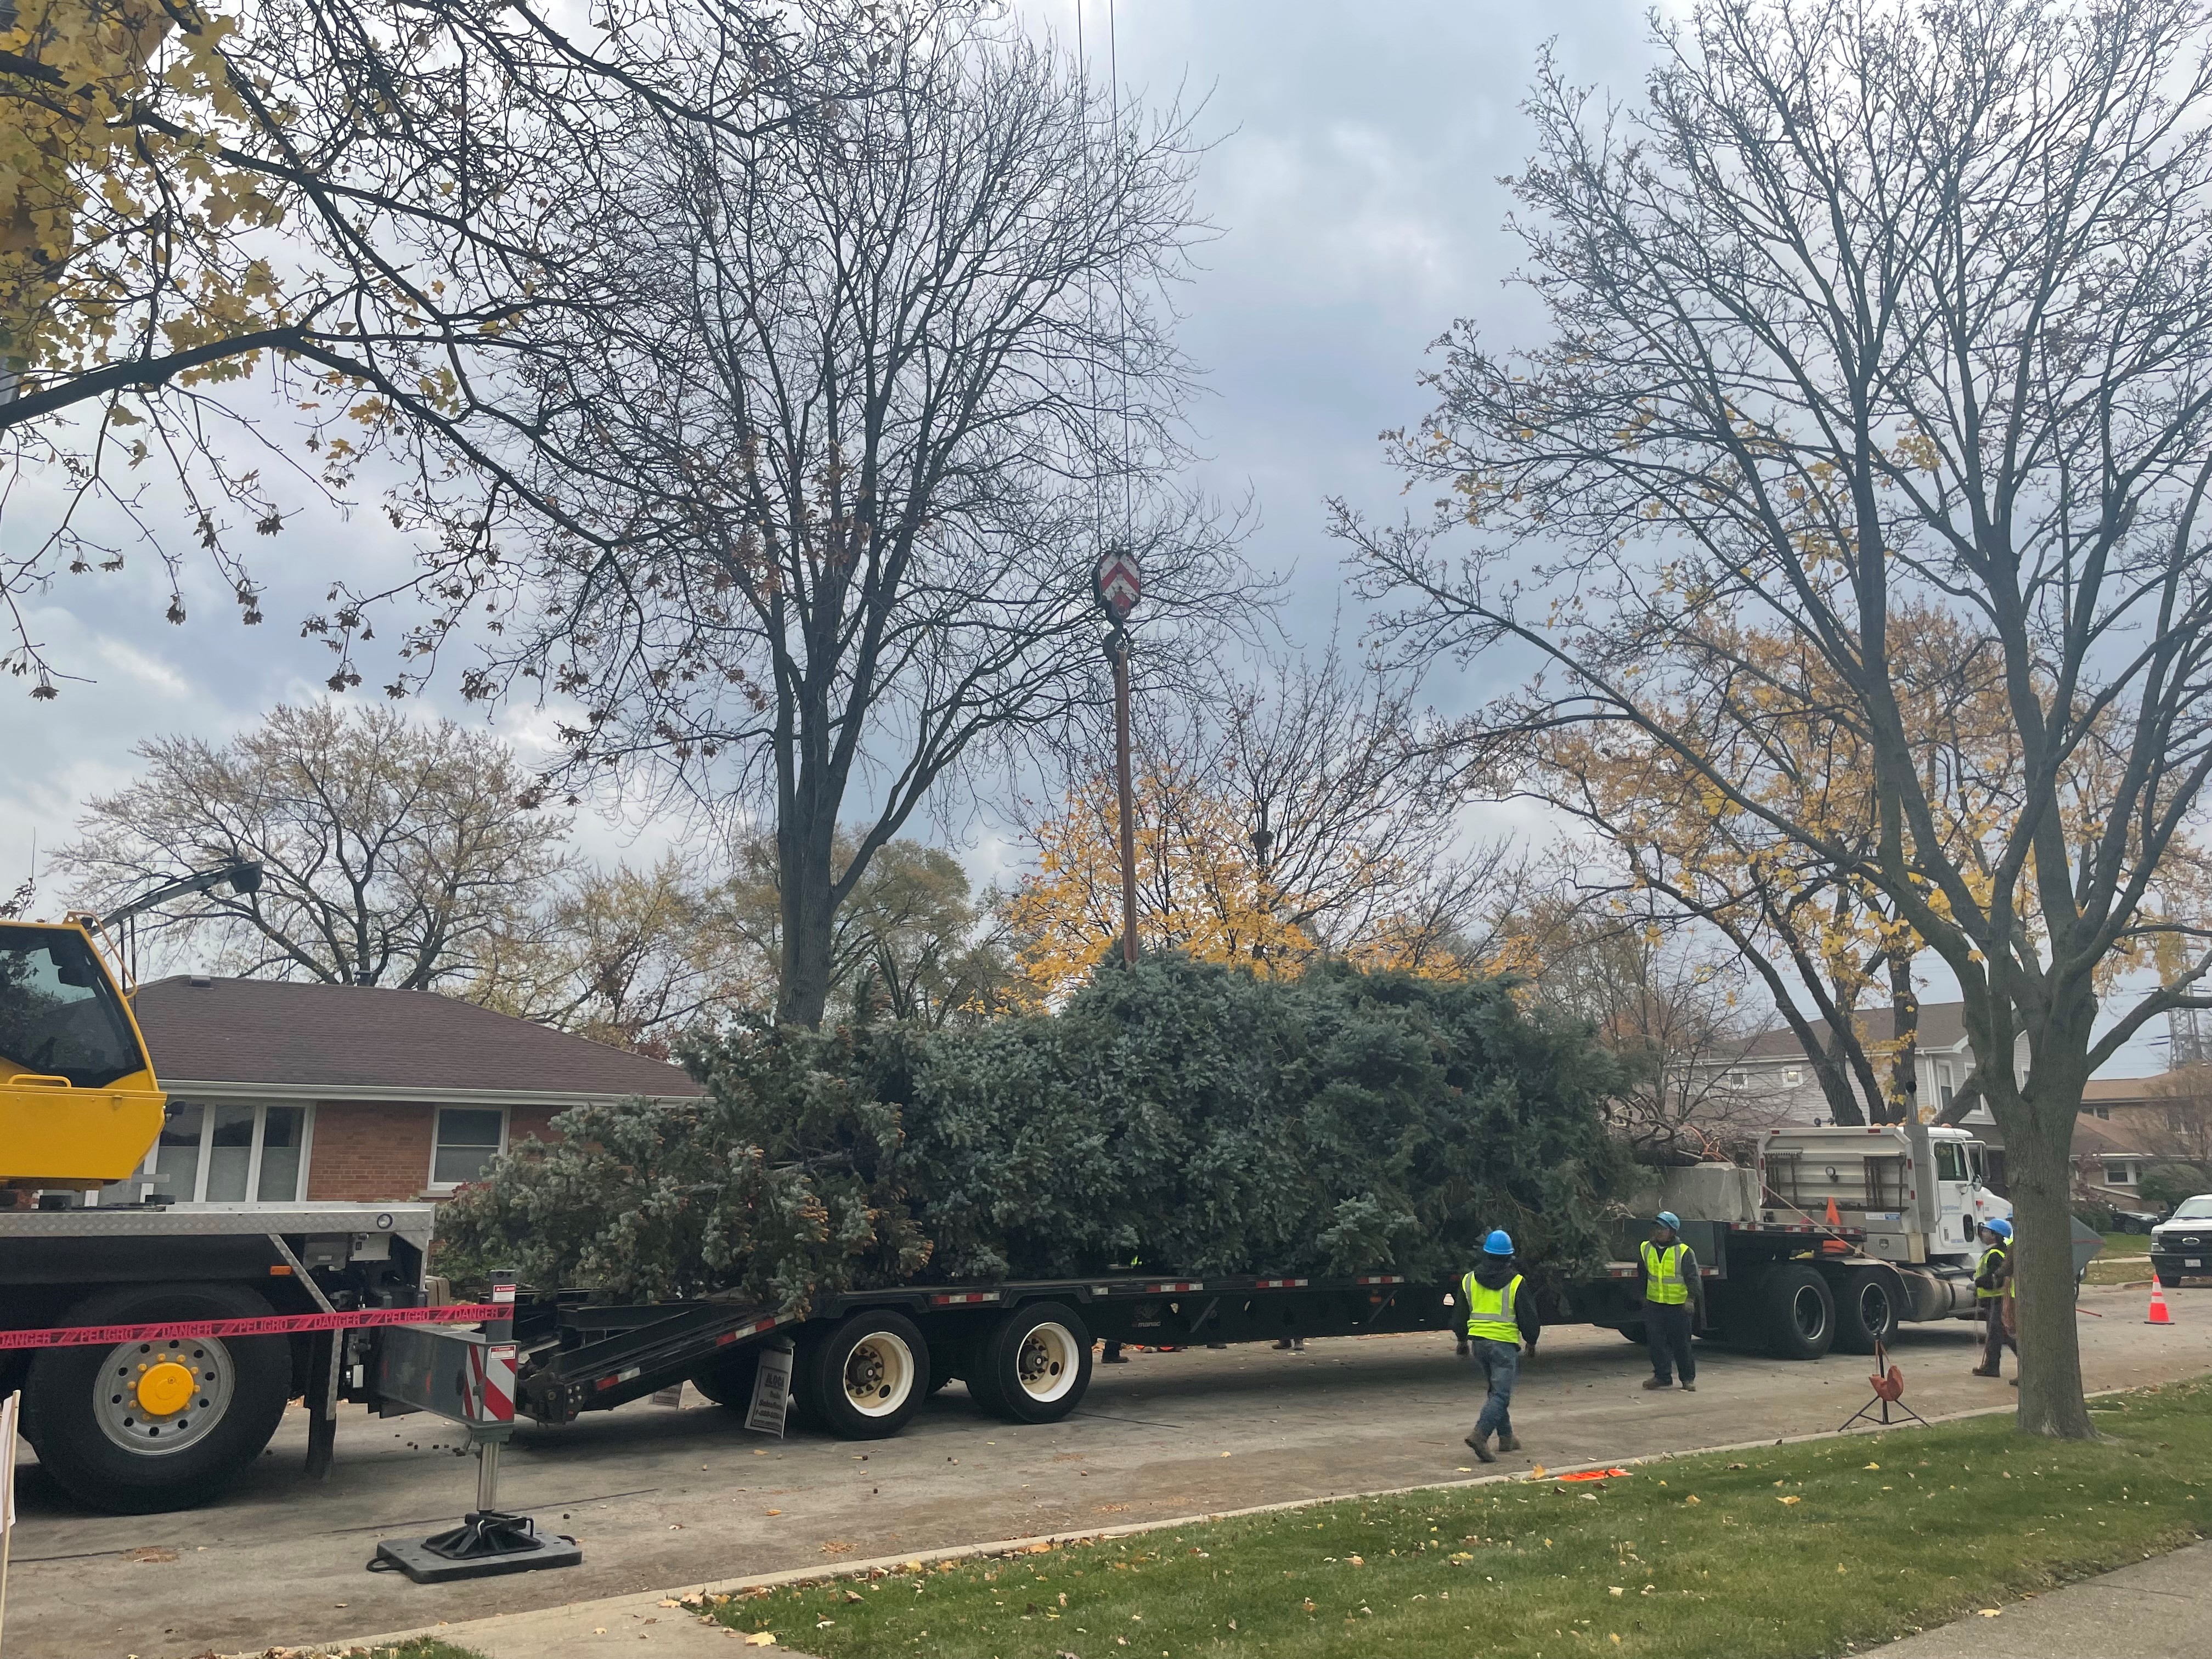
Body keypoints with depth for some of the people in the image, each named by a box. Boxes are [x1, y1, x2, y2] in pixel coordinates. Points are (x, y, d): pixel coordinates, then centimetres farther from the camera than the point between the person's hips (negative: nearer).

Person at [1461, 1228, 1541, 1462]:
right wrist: (1531, 1340, 15)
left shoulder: (1469, 1280, 6)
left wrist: (1463, 1339, 29)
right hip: (1504, 1344, -5)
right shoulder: (1516, 1283, -8)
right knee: (1501, 1394, -6)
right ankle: (1480, 1434, -22)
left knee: (1496, 1390, 20)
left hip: (1478, 1342, 5)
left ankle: (1506, 1437, 25)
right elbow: (1528, 1316, -2)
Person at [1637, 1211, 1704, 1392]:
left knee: (1681, 1343, 2)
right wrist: (1643, 1295, 20)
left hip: (1678, 1305, -4)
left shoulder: (1684, 1252, -10)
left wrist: (1691, 1298, -17)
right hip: (1654, 1304, 4)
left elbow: (1693, 1277, -8)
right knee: (1657, 1342, 3)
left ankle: (1688, 1378, 15)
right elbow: (1642, 1274, 18)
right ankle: (1662, 1376, 13)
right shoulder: (1646, 1249, 4)